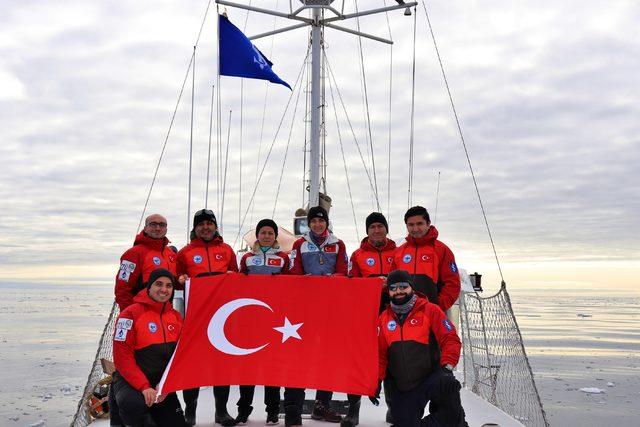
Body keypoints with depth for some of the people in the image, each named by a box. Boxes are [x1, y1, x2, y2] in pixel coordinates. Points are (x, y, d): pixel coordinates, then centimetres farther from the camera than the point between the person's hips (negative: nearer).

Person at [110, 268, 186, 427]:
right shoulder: (131, 314, -12)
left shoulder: (176, 317, 5)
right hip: (130, 380, -5)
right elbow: (122, 356, -17)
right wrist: (144, 387, -23)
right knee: (134, 404, -36)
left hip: (163, 384, 5)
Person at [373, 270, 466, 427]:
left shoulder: (429, 310, -1)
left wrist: (447, 367, -17)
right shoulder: (384, 318, 10)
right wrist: (377, 380, 7)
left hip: (431, 377, -3)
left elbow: (450, 339, -5)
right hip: (401, 387, 4)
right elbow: (380, 353, 15)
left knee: (447, 385, -34)